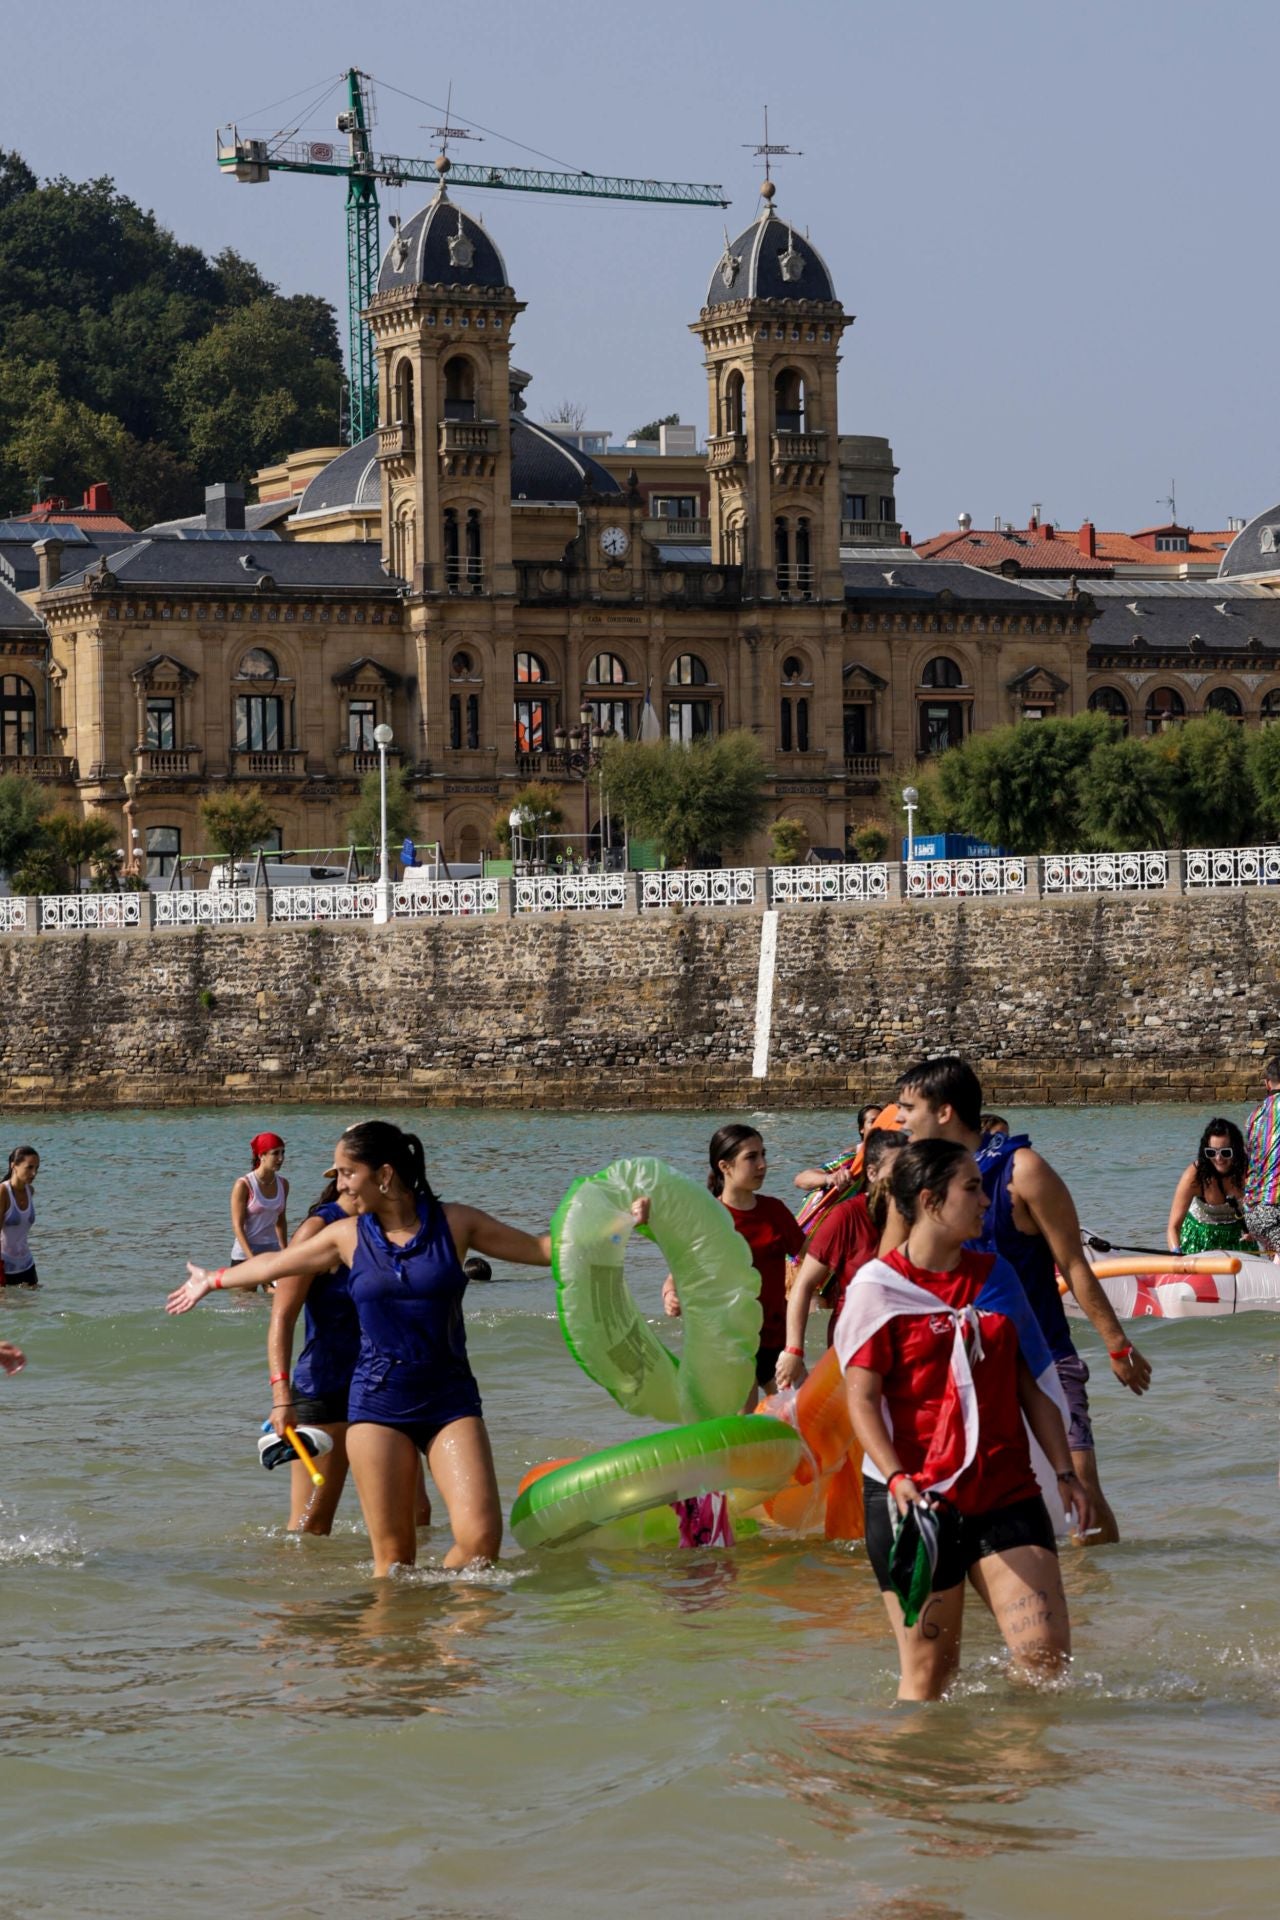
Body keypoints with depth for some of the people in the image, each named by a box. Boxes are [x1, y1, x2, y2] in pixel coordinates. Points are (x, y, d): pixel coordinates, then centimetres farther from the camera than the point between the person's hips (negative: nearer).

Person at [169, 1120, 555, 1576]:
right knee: (392, 1553, -7)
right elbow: (273, 1264, 24)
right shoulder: (348, 1237, 7)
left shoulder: (455, 1224, 2)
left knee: (480, 1537, -15)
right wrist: (212, 1281, 38)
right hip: (377, 1401, 1)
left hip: (449, 1400, -1)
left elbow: (541, 1249, 8)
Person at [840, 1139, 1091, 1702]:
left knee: (1048, 1653, -9)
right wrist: (897, 1479, -22)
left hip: (1005, 1493, 4)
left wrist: (1065, 1471, 9)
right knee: (928, 1670, -1)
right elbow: (862, 1399, -9)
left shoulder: (995, 1276, 12)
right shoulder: (877, 1288, -4)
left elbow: (1031, 1383, 16)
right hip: (916, 1501, -4)